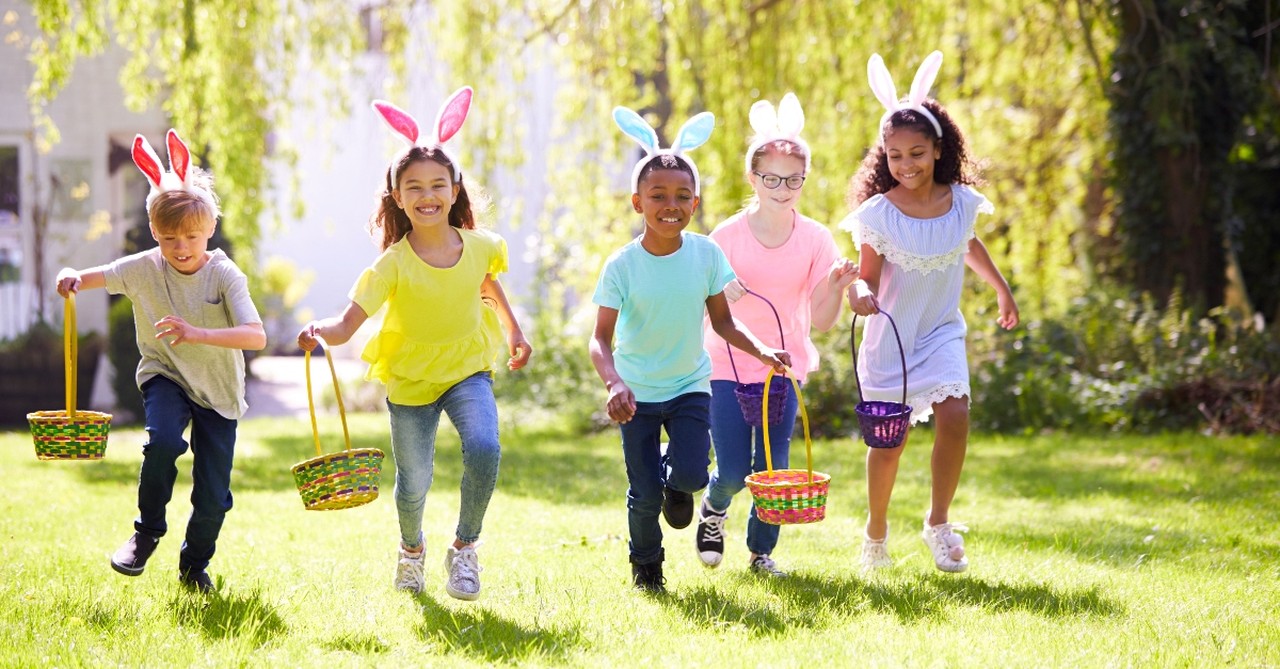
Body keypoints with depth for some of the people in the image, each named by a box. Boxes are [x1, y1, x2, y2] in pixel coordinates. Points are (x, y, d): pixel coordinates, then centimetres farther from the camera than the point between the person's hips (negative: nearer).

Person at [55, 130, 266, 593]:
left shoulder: (224, 275, -18)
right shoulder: (145, 268, -10)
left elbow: (256, 337, -29)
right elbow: (96, 277, -2)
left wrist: (197, 333, -42)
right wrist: (72, 279, -27)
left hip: (218, 391, -1)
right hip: (166, 378, 1)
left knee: (213, 495, -2)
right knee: (164, 441, -31)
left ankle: (195, 564, 28)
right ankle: (147, 532, -7)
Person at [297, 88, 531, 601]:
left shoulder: (479, 246, -10)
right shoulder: (393, 264, -21)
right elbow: (349, 322, -29)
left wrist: (513, 331, 24)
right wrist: (320, 331, -50)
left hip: (467, 369, 1)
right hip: (410, 378, -1)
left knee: (483, 450, -25)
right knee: (414, 484, 6)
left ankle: (464, 549, -2)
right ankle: (411, 550, 42)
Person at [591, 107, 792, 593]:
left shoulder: (707, 255, -10)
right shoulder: (621, 266, -17)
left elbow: (722, 322, 1)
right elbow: (601, 339, -19)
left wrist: (761, 351, -14)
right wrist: (614, 384, -37)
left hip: (690, 386, 1)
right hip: (637, 392, -1)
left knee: (691, 475, -18)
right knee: (645, 494, 0)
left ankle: (675, 484, 22)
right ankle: (646, 567, 30)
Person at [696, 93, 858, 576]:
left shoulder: (815, 239, -3)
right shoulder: (728, 235, -7)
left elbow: (821, 320, -2)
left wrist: (835, 288, -21)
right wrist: (723, 297, -27)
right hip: (727, 366, -1)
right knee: (733, 472, -4)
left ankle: (761, 551, 20)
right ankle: (713, 509, 31)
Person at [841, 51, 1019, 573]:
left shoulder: (961, 202, -4)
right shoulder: (878, 214, -14)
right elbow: (868, 276, -12)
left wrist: (1003, 291, 29)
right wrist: (860, 293, -36)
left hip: (942, 333, 2)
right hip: (890, 336, -2)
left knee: (954, 416, -21)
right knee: (887, 442, 5)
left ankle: (938, 523, -3)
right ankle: (876, 531, 29)